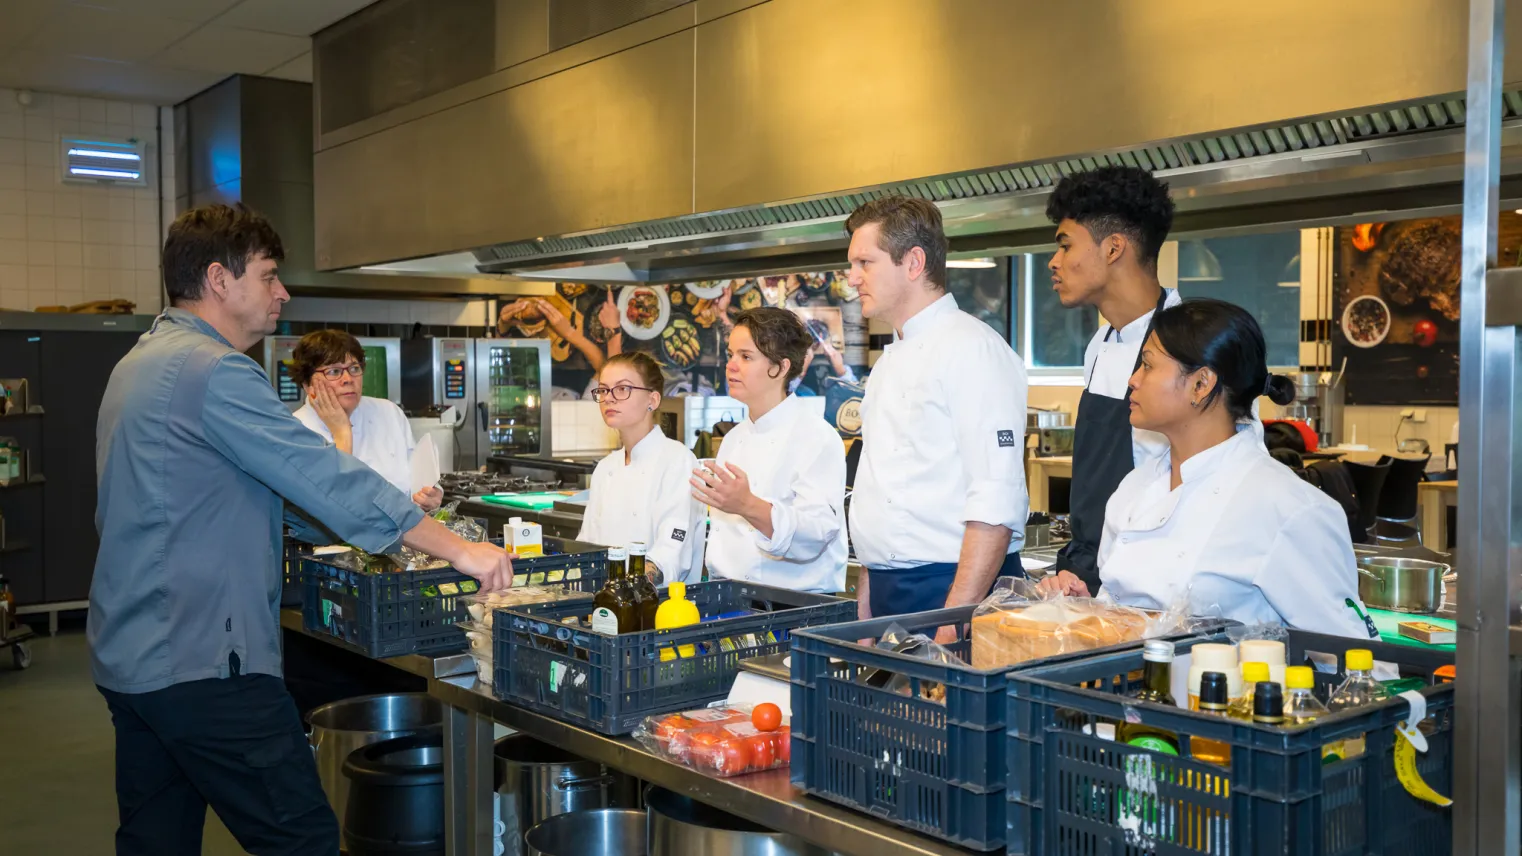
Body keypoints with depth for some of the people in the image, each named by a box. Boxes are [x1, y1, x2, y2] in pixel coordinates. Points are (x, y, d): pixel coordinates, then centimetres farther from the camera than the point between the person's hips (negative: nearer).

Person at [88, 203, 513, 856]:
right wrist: (459, 550, -16)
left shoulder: (140, 363, 16)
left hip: (128, 654, 11)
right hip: (202, 661, -10)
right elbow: (326, 479, -21)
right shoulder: (213, 370, -16)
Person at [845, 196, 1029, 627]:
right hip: (890, 594, 8)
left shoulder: (972, 348, -13)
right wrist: (864, 604, 15)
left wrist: (954, 618, -24)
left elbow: (996, 504, -20)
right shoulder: (891, 360, 16)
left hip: (952, 591, -8)